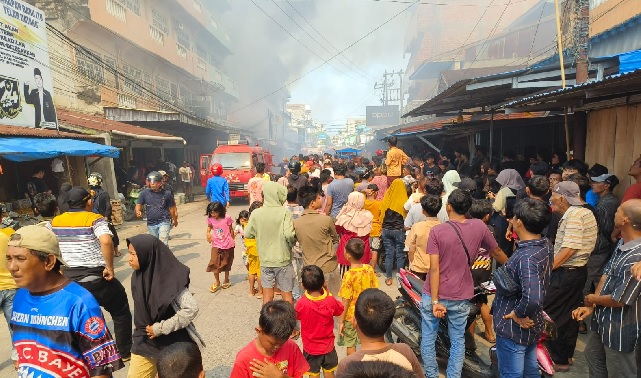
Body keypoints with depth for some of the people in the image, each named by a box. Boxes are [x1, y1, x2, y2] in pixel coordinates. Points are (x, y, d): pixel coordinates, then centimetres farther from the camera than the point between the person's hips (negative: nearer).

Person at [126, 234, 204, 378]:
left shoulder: (170, 279, -26)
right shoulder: (137, 276, -4)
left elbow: (192, 309, -30)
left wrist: (160, 328, -22)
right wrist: (139, 330, 11)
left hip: (172, 343, -5)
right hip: (145, 341, 6)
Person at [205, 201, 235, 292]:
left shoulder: (227, 218, -15)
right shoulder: (210, 219, -7)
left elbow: (231, 230, -3)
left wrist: (232, 241, 5)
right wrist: (208, 233, -7)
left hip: (227, 244, -2)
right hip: (216, 244, 2)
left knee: (226, 264, 14)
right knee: (214, 263, -5)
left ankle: (226, 281, 33)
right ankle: (216, 282, 15)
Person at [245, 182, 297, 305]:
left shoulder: (256, 213, -7)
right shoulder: (285, 212, -17)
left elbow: (247, 234, 0)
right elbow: (289, 234, -27)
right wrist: (292, 243, -6)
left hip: (265, 260, 3)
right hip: (283, 260, -2)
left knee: (267, 294, 15)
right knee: (287, 294, 14)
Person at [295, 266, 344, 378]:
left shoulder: (301, 303, -26)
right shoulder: (330, 300, -22)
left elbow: (296, 316, -4)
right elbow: (340, 310, 0)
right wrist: (328, 294, -2)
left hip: (310, 347, -1)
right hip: (328, 345, 2)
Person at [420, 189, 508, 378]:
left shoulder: (437, 231, -13)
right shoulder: (479, 227, -5)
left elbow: (434, 268, -17)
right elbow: (497, 252, 11)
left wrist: (435, 301, -14)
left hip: (434, 295, -2)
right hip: (460, 297, 2)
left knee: (428, 339, 15)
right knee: (458, 341, 17)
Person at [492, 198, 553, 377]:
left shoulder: (527, 257, -32)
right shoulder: (545, 246, -3)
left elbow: (533, 298, -42)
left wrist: (517, 314, -25)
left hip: (514, 328, -9)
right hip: (532, 324, 9)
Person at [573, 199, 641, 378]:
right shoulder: (622, 244, -3)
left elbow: (619, 300, -26)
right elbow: (606, 274, 3)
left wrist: (594, 299, -6)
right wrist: (591, 307, -2)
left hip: (620, 329, -9)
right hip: (603, 321, 9)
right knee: (593, 355, 29)